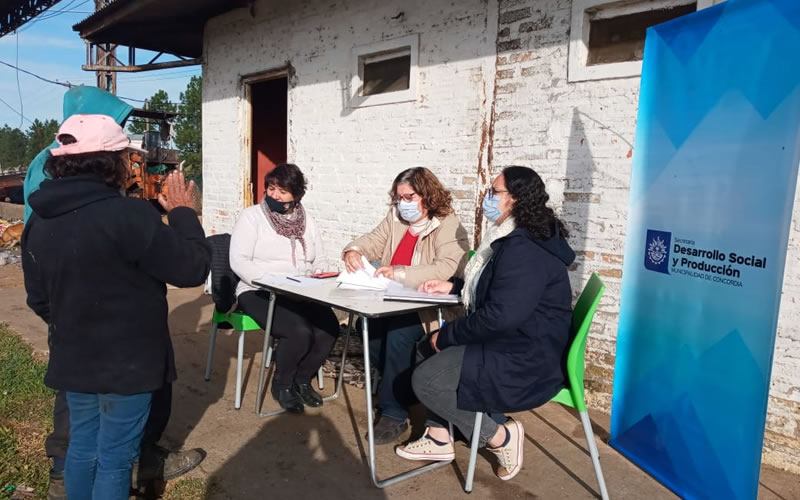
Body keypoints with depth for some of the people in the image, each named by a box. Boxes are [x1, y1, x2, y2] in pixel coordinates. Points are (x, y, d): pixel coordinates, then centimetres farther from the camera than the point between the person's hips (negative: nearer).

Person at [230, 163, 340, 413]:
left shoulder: (306, 219, 13)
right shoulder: (252, 215, -2)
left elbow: (320, 260, 15)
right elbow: (239, 261, -11)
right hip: (259, 293, -4)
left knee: (329, 328, -22)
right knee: (299, 331, -29)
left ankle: (303, 379, 6)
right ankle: (282, 383, 2)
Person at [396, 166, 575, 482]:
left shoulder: (524, 250, -24)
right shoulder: (515, 239, 11)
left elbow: (498, 316, -29)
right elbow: (493, 289, 24)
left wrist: (446, 336, -16)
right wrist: (453, 286, 10)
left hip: (527, 363, -11)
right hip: (516, 345, 11)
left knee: (426, 380, -13)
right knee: (431, 351, 16)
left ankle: (500, 436, 0)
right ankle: (439, 438, 17)